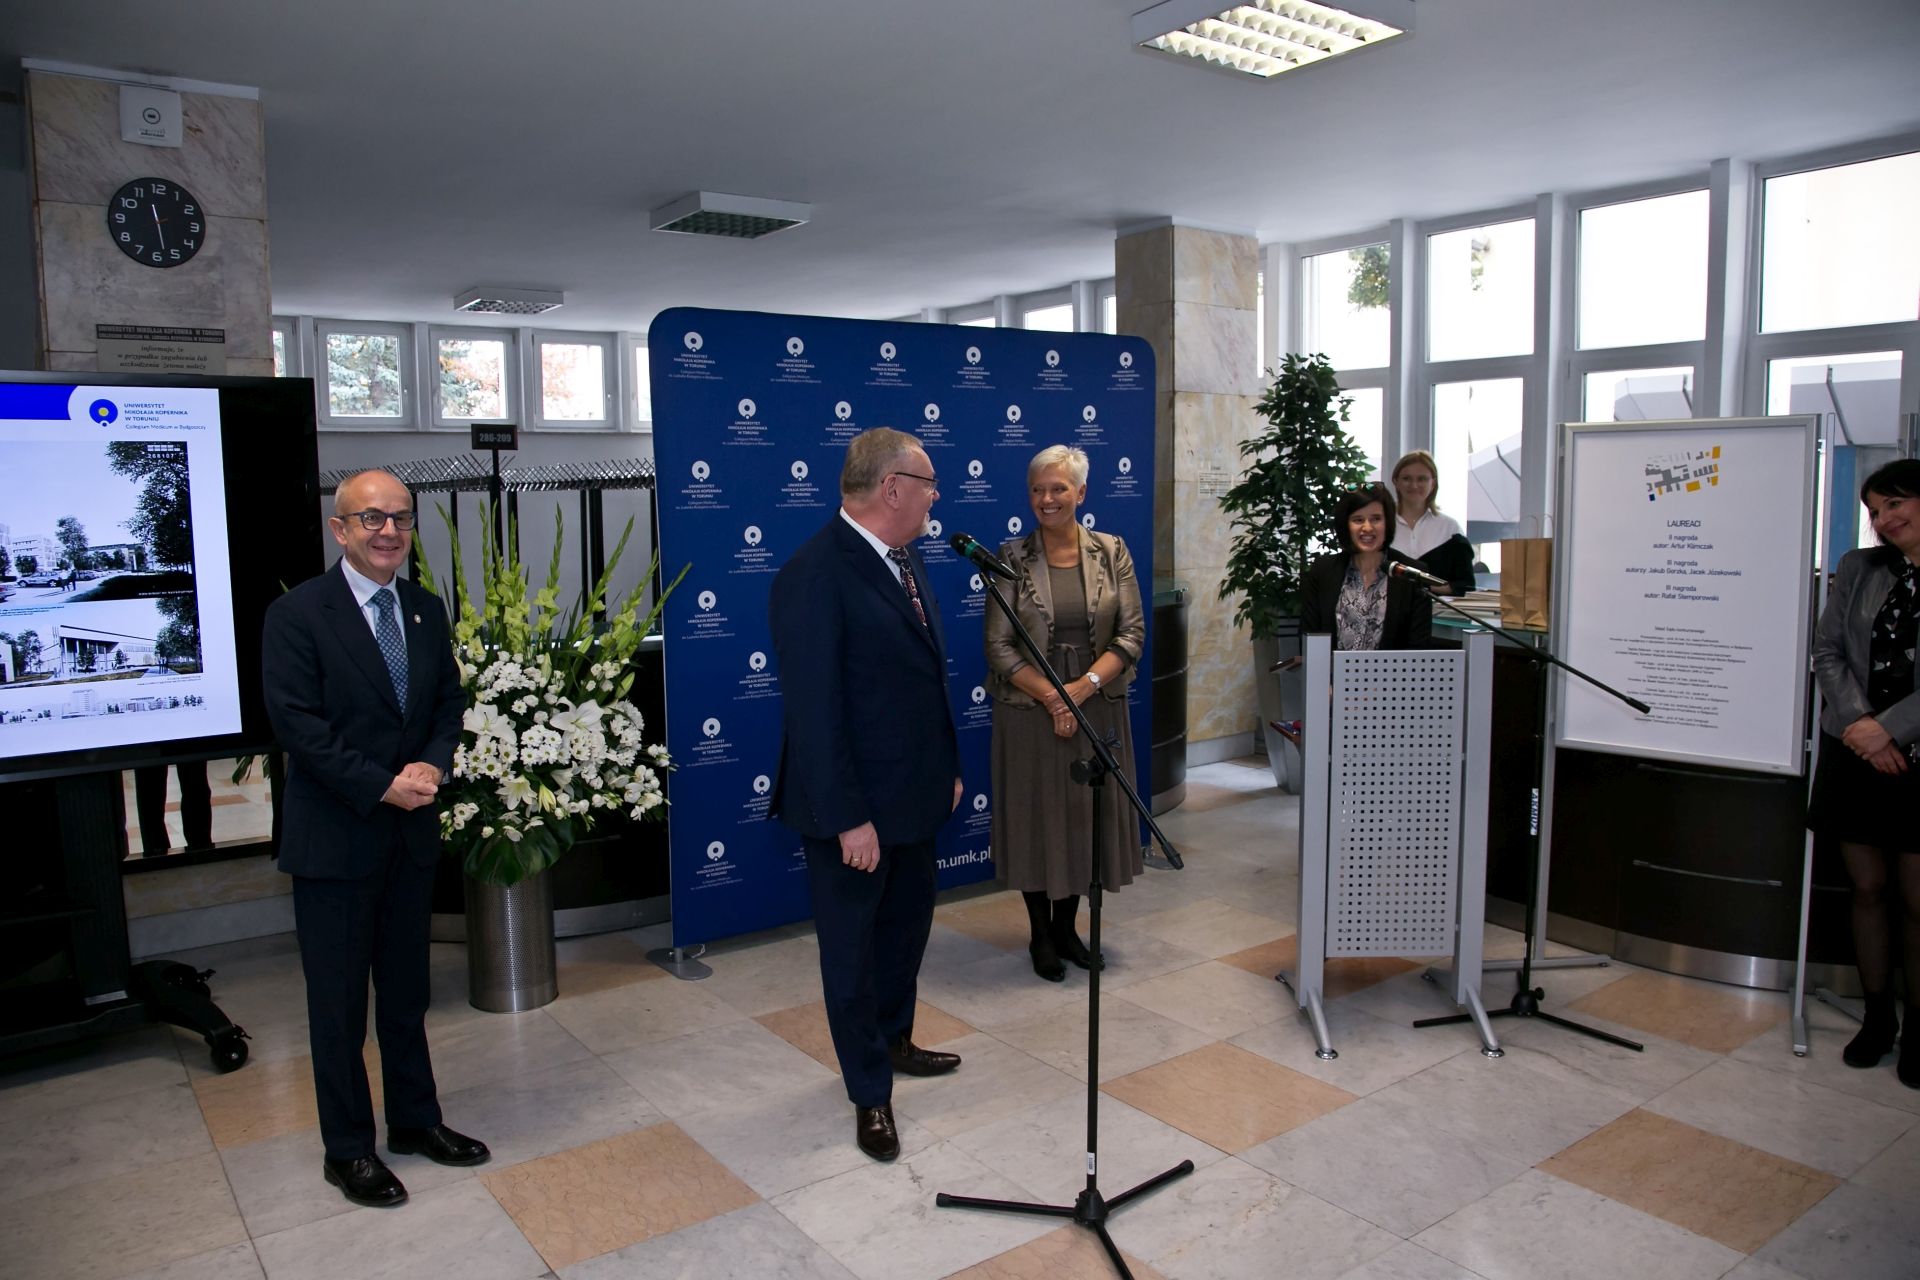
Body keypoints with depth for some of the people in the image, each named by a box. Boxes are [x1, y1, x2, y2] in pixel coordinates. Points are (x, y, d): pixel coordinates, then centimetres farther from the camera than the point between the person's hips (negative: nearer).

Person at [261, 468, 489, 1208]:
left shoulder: (426, 611, 7)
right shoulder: (296, 614, -11)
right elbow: (297, 724, -16)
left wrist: (432, 767, -10)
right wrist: (382, 787, -19)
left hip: (413, 833, 5)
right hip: (335, 837, -5)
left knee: (407, 991, 17)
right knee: (339, 1002, 8)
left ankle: (415, 1122, 33)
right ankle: (348, 1148, 23)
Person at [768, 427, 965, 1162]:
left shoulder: (905, 559, 7)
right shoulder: (814, 575, -22)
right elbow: (814, 709, -24)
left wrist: (949, 767, 15)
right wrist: (847, 818, -22)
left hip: (916, 796, 9)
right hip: (855, 810, -9)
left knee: (907, 927, 24)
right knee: (853, 950, 10)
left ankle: (893, 1041, 48)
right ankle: (871, 1095, 28)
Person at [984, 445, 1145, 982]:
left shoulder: (1111, 553, 0)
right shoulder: (1012, 559, -5)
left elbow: (1132, 633, -3)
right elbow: (998, 645, -8)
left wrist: (1083, 686, -16)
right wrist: (1052, 697, -16)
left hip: (1097, 708, 2)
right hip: (1030, 711, -2)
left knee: (1086, 816, 12)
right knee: (1036, 817, 7)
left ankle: (1066, 925, 31)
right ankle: (1040, 933, 26)